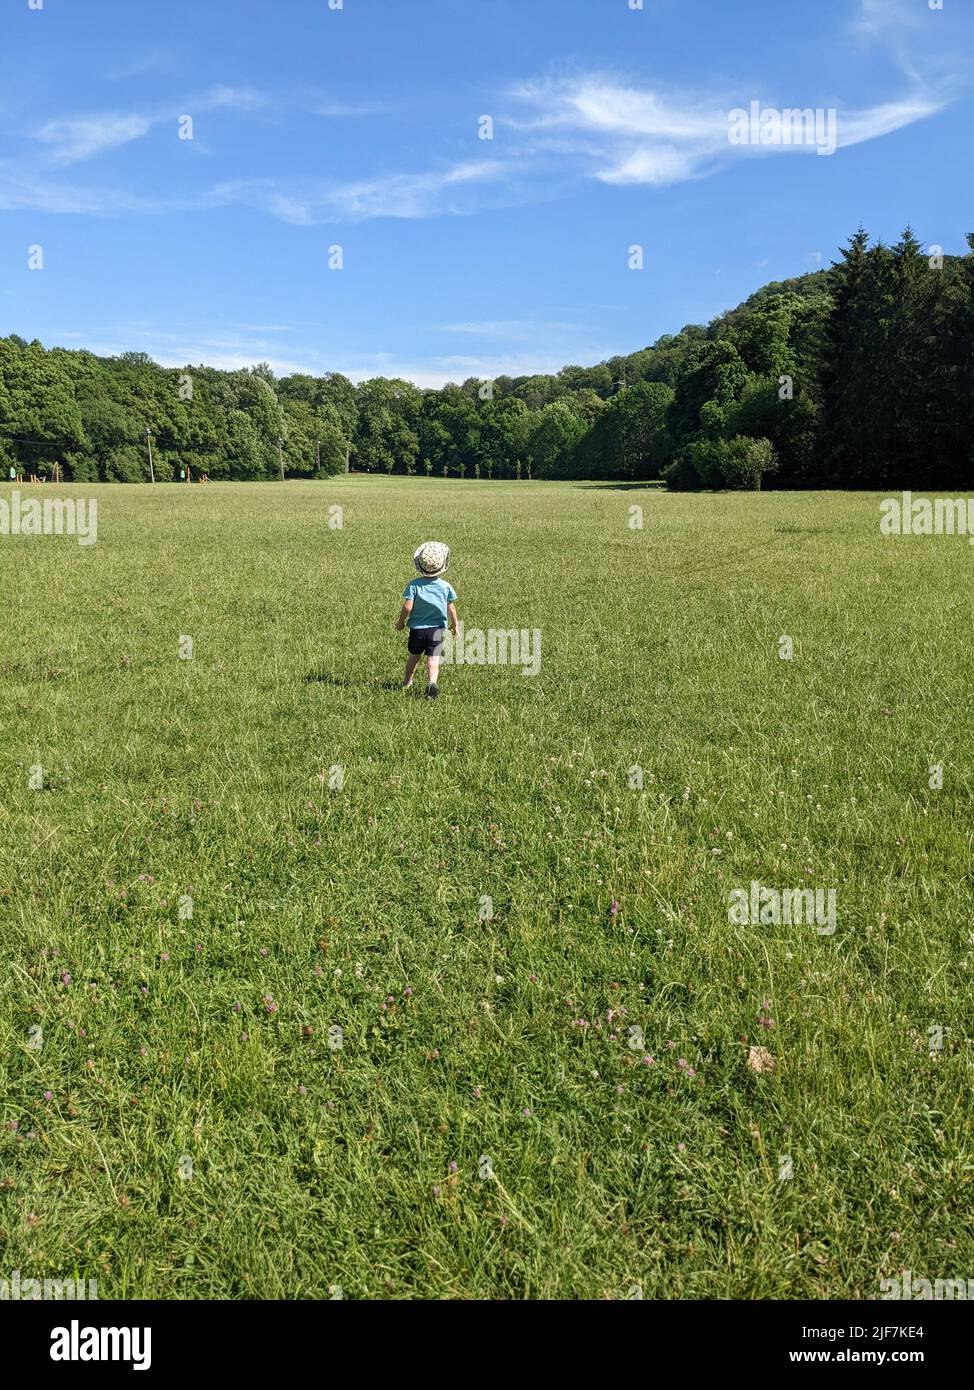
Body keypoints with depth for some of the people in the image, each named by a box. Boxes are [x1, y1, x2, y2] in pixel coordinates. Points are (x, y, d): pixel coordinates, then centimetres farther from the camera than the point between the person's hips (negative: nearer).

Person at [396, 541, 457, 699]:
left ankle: (407, 682, 34)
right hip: (437, 628, -1)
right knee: (433, 660, -4)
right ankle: (431, 682, -27)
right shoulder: (445, 586, -5)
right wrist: (454, 625, 17)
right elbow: (451, 608, 2)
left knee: (414, 657, 20)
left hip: (417, 628, 1)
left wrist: (401, 621, 3)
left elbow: (408, 606, -14)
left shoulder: (414, 584, -10)